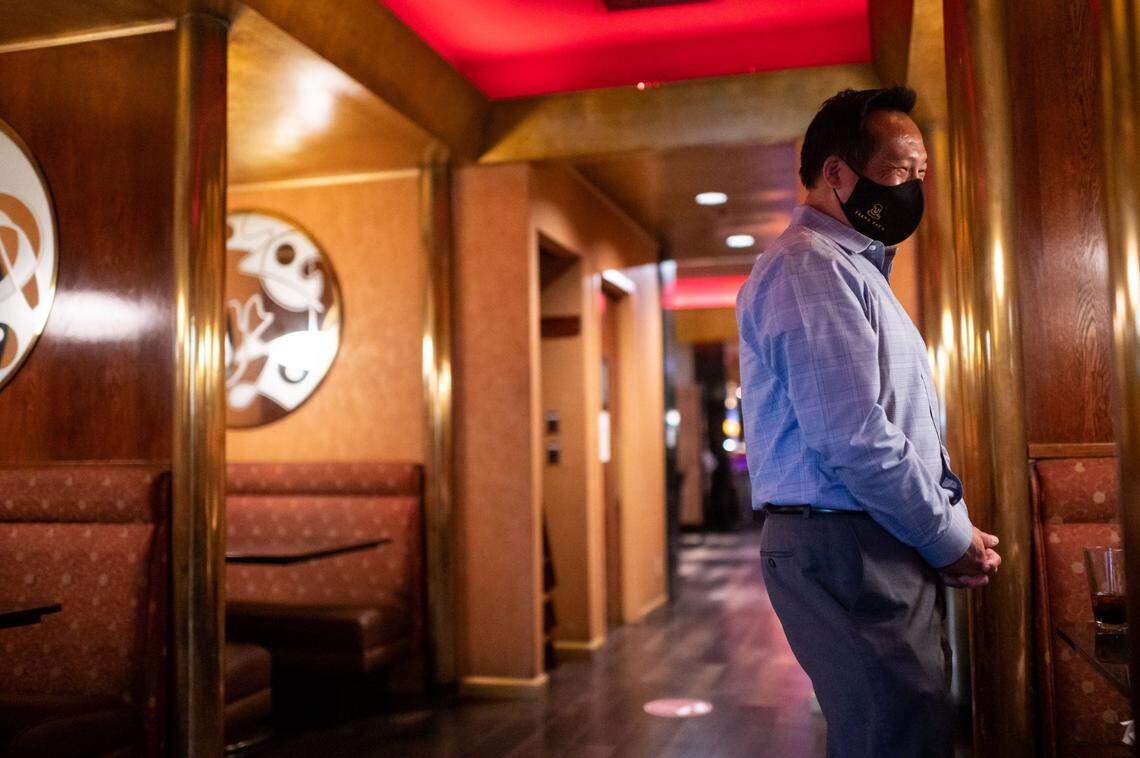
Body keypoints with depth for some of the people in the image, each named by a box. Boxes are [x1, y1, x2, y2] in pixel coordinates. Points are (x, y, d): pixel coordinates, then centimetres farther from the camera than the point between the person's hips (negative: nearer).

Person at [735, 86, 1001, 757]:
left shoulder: (853, 269, 23)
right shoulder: (812, 266, -11)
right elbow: (852, 438, -21)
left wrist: (950, 531, 11)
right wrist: (951, 539, -9)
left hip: (878, 547, 10)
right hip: (846, 547, -10)